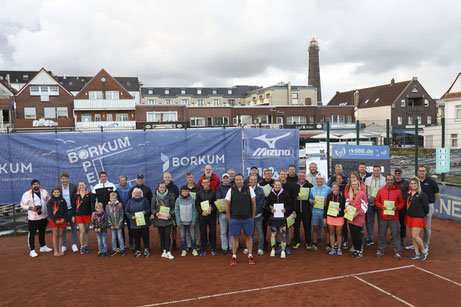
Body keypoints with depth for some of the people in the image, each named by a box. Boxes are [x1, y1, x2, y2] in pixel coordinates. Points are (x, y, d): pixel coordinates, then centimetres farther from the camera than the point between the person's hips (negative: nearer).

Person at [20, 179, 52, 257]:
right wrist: (31, 208, -19)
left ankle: (43, 247, 31)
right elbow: (23, 204, -4)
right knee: (32, 234, -2)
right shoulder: (27, 194, -6)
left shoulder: (44, 192, 5)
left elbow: (49, 201, 14)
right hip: (32, 218, -4)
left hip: (43, 217, 4)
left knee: (42, 232, 17)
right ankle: (32, 250, 7)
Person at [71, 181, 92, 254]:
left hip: (87, 215, 1)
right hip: (78, 215, -1)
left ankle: (86, 246, 19)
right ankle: (82, 247, 4)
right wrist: (73, 216, 3)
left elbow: (91, 205, 3)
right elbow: (73, 206, 6)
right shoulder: (75, 195, 5)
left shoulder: (89, 195, 2)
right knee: (82, 231, -7)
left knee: (87, 231, 8)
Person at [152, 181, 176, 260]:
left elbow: (173, 207, 3)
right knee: (161, 236, 8)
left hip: (168, 219, -2)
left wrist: (171, 214, -13)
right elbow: (152, 208, 8)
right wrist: (155, 213, -12)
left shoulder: (170, 196, 0)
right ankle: (163, 251, 19)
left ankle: (168, 252, -6)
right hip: (159, 219, 2)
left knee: (167, 235, -8)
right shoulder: (155, 197, 4)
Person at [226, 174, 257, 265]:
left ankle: (250, 256, 19)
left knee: (249, 237, 8)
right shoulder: (231, 190, 0)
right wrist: (229, 219, 3)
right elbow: (227, 205, 4)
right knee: (235, 237, 7)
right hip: (234, 219, 0)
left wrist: (253, 217, 3)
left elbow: (254, 203, 4)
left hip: (248, 219, 0)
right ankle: (234, 257, 17)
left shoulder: (249, 189, 0)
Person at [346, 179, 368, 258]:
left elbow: (365, 206, -8)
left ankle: (360, 251, 9)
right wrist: (346, 209, -1)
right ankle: (355, 249, 22)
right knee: (352, 234, 9)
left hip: (359, 218, -6)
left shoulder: (362, 194, -7)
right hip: (350, 217, 6)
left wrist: (358, 213, -15)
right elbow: (347, 203, 19)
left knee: (357, 234, -4)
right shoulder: (350, 194, 12)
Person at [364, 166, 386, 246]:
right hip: (370, 203, 2)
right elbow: (365, 191, 9)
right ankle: (370, 239, 14)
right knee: (370, 221, 5)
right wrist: (367, 199, -3)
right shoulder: (368, 179, 9)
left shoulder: (385, 180, 3)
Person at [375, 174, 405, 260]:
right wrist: (381, 206, -9)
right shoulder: (380, 191, 4)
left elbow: (402, 203, 6)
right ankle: (380, 250, 23)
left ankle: (397, 252, 11)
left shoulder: (398, 191, 1)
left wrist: (397, 207, -13)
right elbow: (376, 201, 10)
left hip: (394, 217, -1)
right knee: (381, 234, 9)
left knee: (396, 235, 1)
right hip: (383, 217, 2)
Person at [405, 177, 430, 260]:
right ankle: (417, 253, 21)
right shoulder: (407, 194, 7)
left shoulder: (422, 195, -10)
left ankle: (423, 251, 13)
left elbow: (426, 207, -4)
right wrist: (408, 214, 11)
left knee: (415, 236, -9)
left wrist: (422, 215, 5)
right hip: (409, 217, 6)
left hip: (418, 218, -6)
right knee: (412, 236, 10)